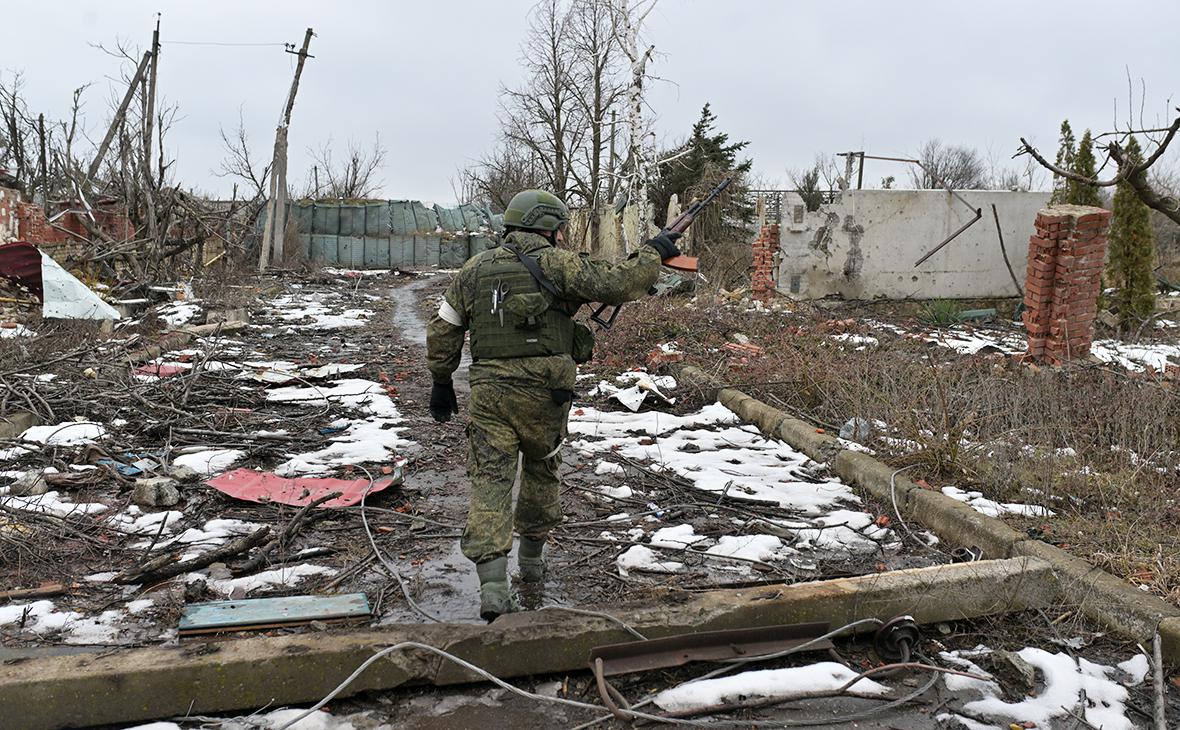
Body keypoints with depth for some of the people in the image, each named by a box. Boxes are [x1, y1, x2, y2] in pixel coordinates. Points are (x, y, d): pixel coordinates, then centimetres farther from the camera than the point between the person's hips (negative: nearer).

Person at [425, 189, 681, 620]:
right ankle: (532, 556, 34)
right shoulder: (557, 263, -4)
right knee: (541, 470, 20)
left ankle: (493, 584, -10)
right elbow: (618, 285, -9)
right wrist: (653, 253, 6)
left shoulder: (476, 269, 10)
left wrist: (441, 382, 21)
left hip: (488, 392, 2)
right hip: (543, 392, -2)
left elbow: (442, 331, 12)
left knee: (490, 480, 0)